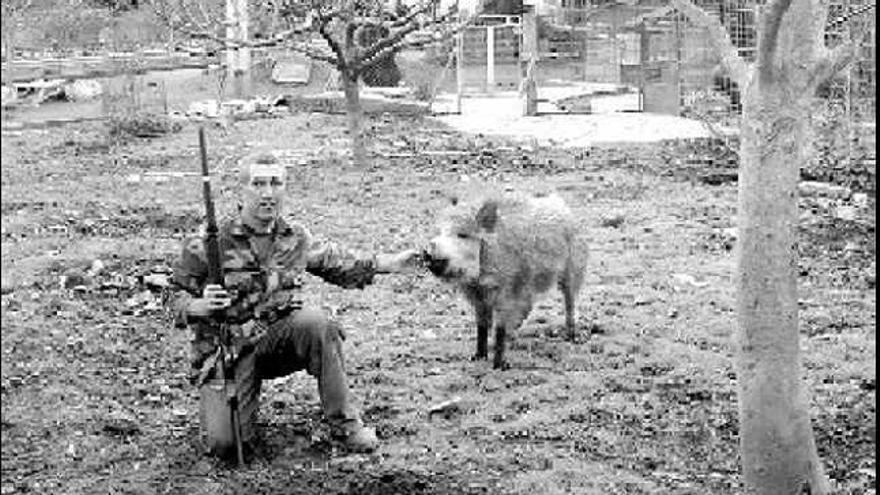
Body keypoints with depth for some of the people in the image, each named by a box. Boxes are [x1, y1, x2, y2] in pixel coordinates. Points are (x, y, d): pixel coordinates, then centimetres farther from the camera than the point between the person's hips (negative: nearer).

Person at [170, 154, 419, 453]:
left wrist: (391, 263, 12)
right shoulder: (213, 242, -7)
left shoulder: (296, 238, 6)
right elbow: (176, 297, -1)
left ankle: (344, 423, -18)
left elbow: (339, 264, 20)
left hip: (279, 340, 3)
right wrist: (199, 306, -24)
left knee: (315, 323, -31)